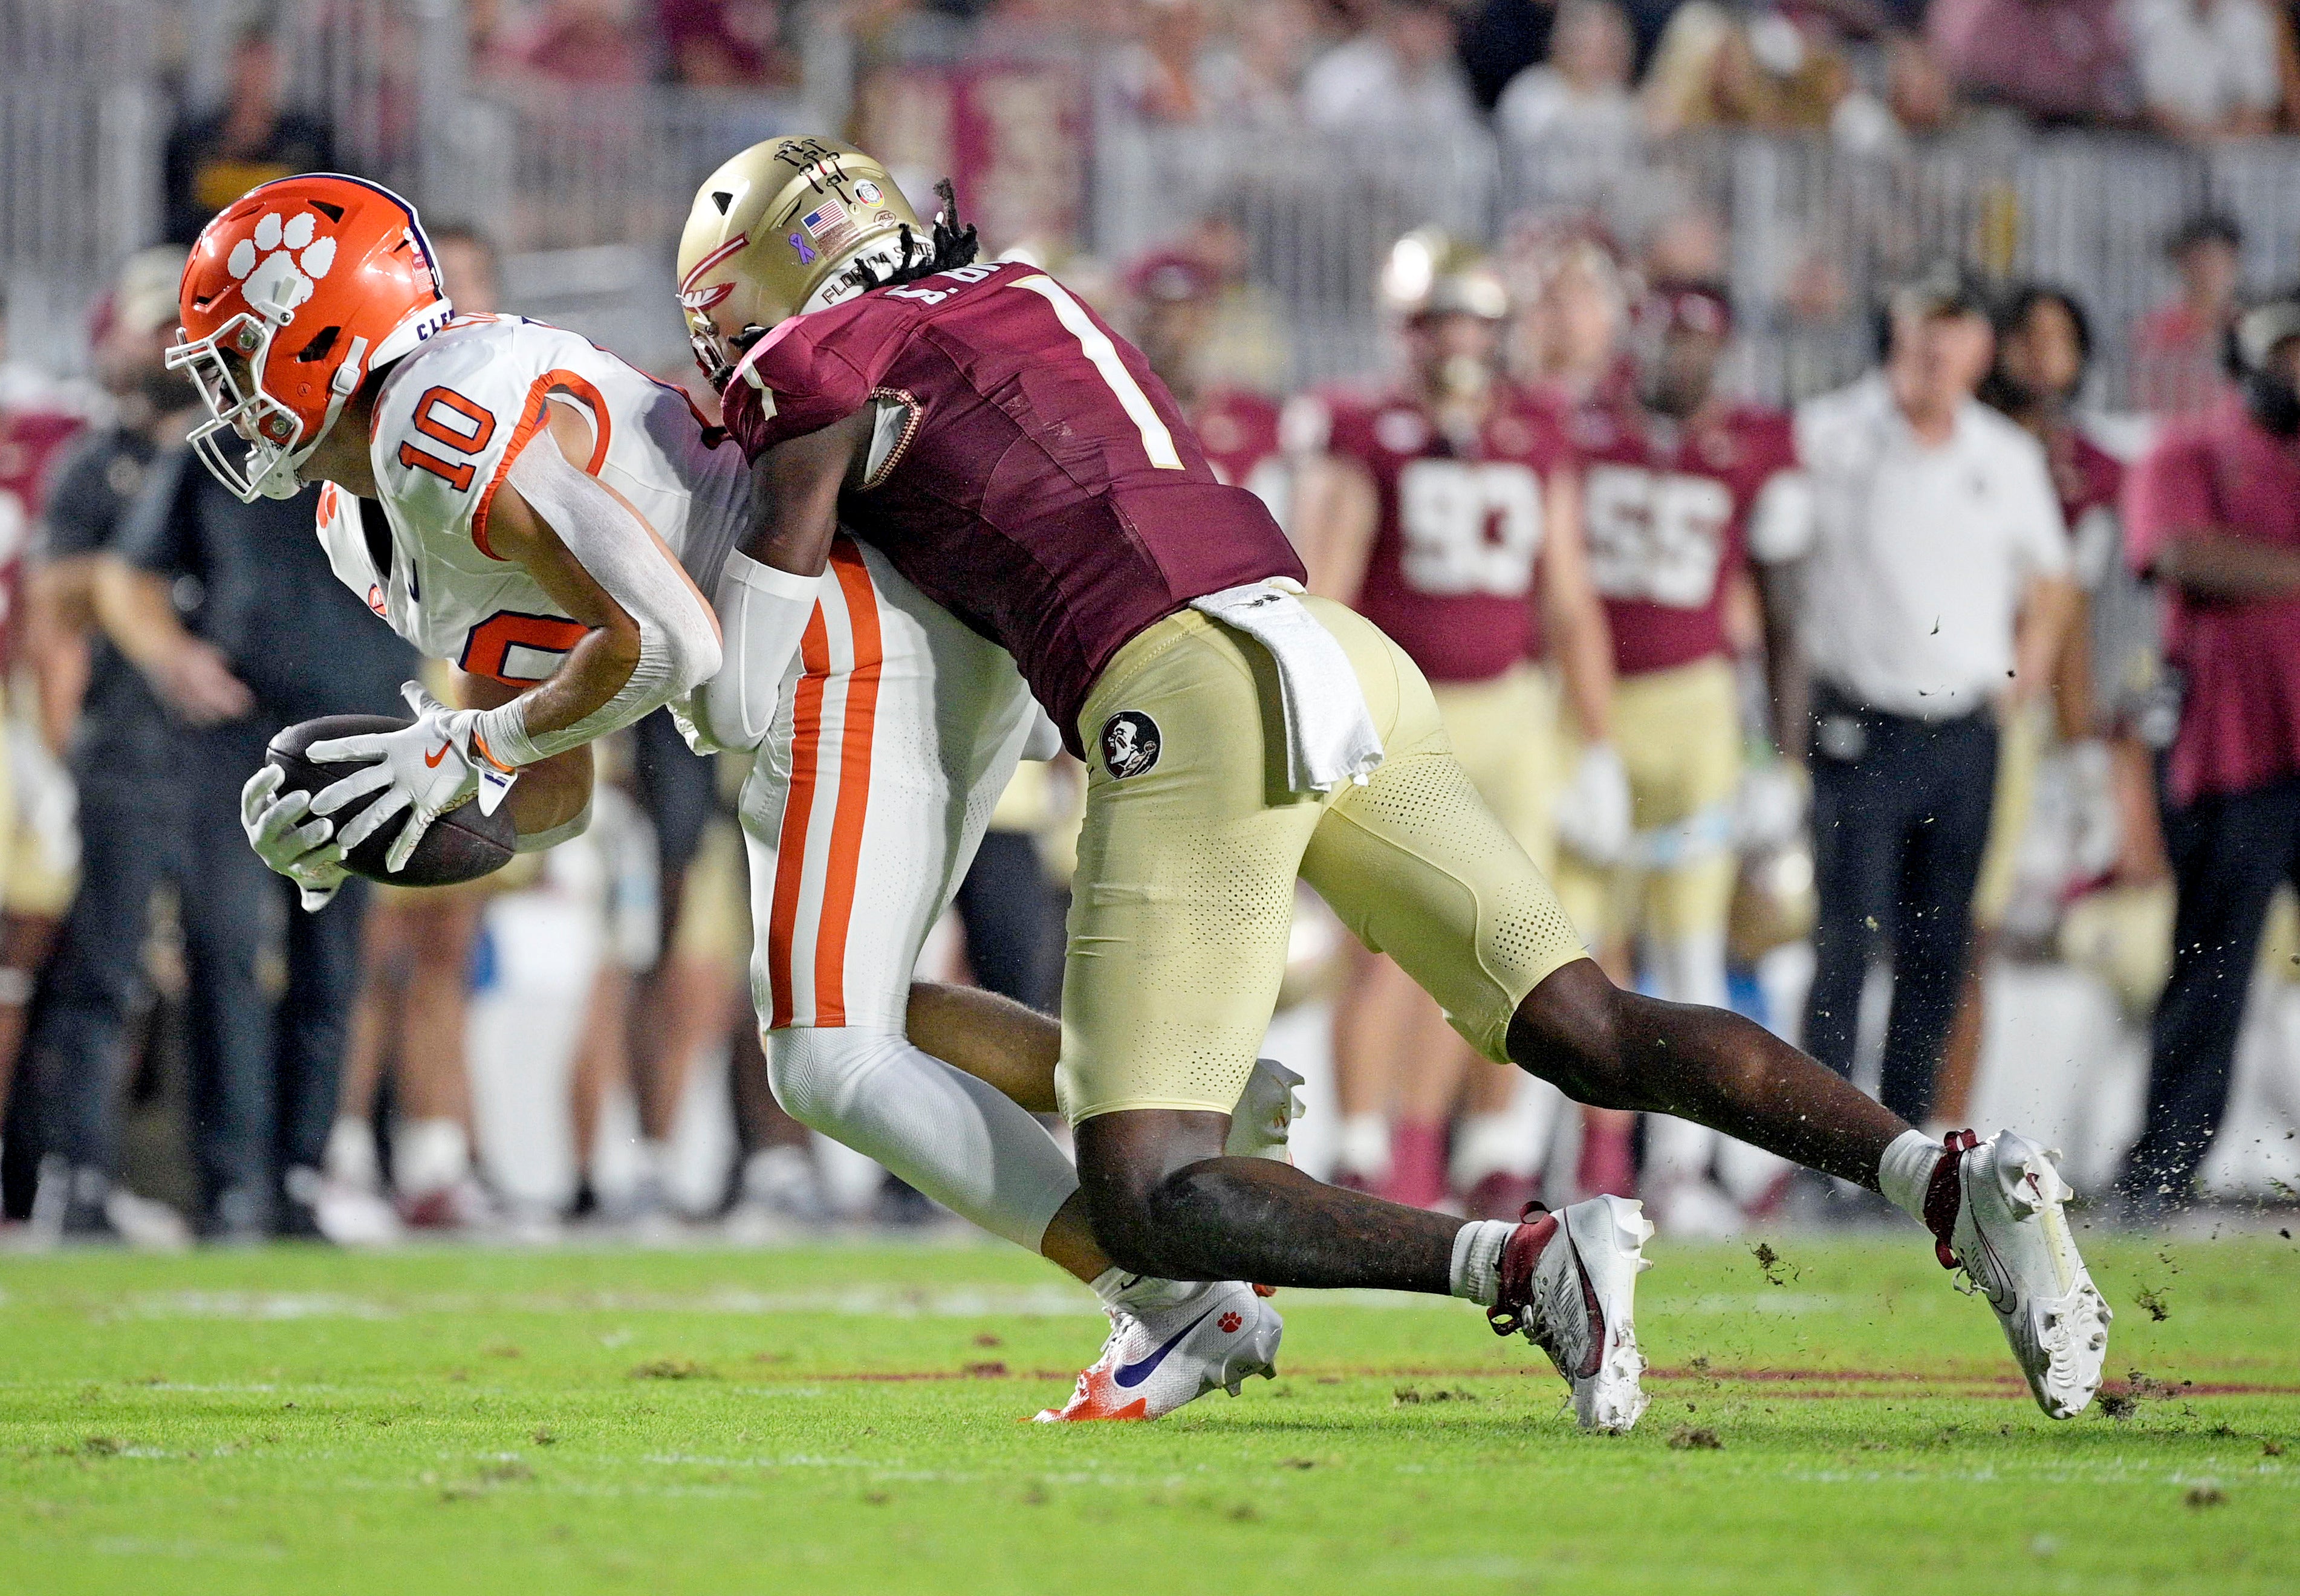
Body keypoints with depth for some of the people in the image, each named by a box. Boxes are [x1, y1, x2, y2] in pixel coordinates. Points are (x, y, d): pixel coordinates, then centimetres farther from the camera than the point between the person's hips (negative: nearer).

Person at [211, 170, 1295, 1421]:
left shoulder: (448, 426, -15)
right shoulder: (362, 527, 18)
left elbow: (662, 644, -22)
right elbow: (553, 803, 19)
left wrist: (467, 745, -10)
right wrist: (347, 836, 3)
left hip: (862, 655, -11)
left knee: (829, 1066, -10)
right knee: (839, 1031, 18)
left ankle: (1179, 1304, -11)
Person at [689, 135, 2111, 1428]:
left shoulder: (817, 372, 8)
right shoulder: (1030, 303, 30)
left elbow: (743, 693, 7)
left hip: (1184, 699, -7)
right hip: (1345, 651, 7)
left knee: (1146, 1202, -7)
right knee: (1594, 1034, 6)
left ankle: (1527, 1266, -29)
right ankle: (1956, 1177, -13)